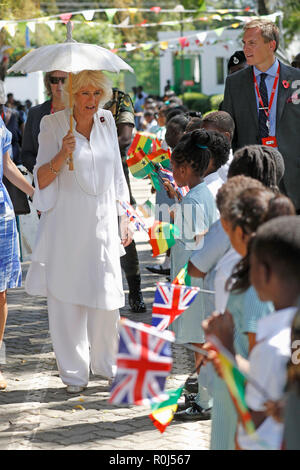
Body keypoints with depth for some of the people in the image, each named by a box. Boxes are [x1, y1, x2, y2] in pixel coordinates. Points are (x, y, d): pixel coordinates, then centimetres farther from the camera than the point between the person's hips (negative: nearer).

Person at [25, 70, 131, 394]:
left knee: (107, 296, 1)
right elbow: (41, 180, -7)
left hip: (102, 222, 3)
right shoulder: (54, 125, -4)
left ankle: (107, 363, 19)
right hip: (67, 224, -3)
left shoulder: (106, 122, 8)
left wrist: (124, 220, 13)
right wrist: (62, 155, -24)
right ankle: (74, 372, 12)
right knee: (66, 298, 0)